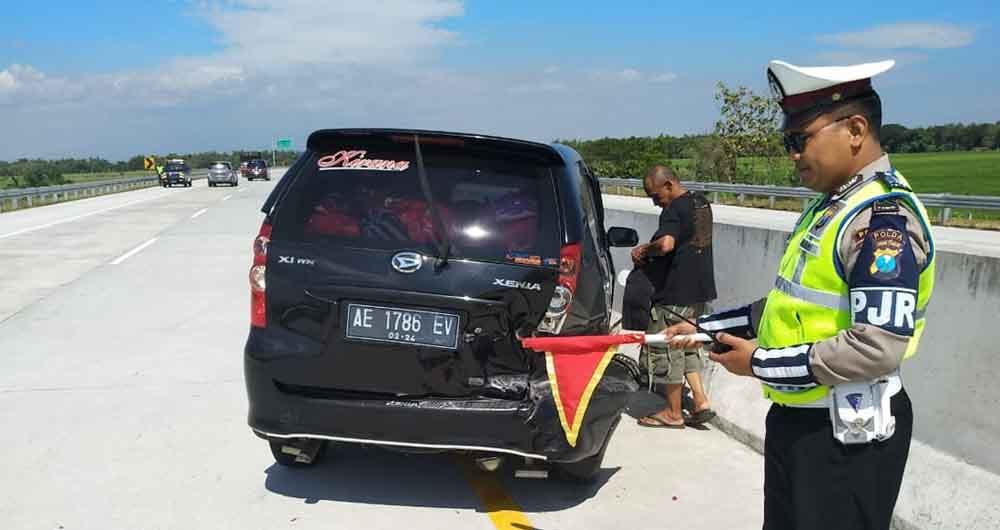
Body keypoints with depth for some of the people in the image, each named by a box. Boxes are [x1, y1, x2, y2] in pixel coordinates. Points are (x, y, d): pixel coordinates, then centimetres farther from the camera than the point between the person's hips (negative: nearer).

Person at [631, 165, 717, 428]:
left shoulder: (675, 209, -17)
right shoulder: (701, 202, 12)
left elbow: (665, 244, -34)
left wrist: (643, 251, -14)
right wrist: (650, 249, 10)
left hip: (676, 292, -10)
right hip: (700, 288, 10)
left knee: (667, 350, 2)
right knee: (687, 346, 20)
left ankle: (673, 413, 13)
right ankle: (701, 402, 17)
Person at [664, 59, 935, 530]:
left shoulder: (884, 215, -21)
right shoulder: (829, 207, 9)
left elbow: (877, 347, -29)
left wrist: (761, 363, -20)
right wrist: (705, 329, 10)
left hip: (846, 430, -9)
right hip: (794, 417, 9)